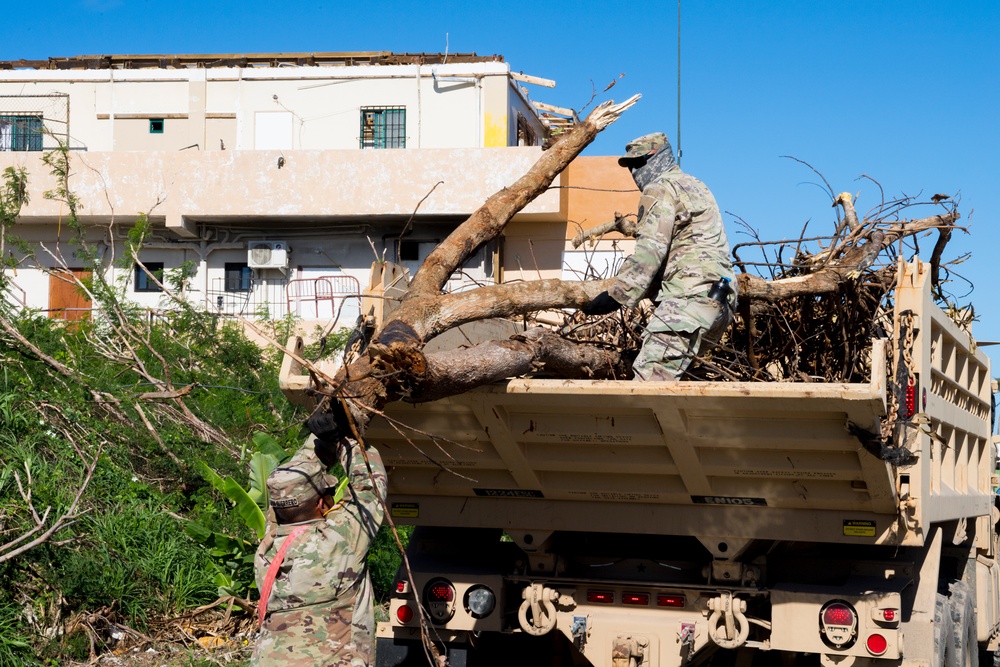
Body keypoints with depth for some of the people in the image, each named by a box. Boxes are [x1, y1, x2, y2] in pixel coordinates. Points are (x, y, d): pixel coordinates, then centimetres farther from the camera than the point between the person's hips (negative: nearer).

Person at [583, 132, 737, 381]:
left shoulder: (660, 189, 1)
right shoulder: (695, 187, 30)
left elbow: (650, 250, -12)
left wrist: (616, 296, -15)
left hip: (691, 294, -10)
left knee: (652, 372, -22)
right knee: (667, 371, 10)